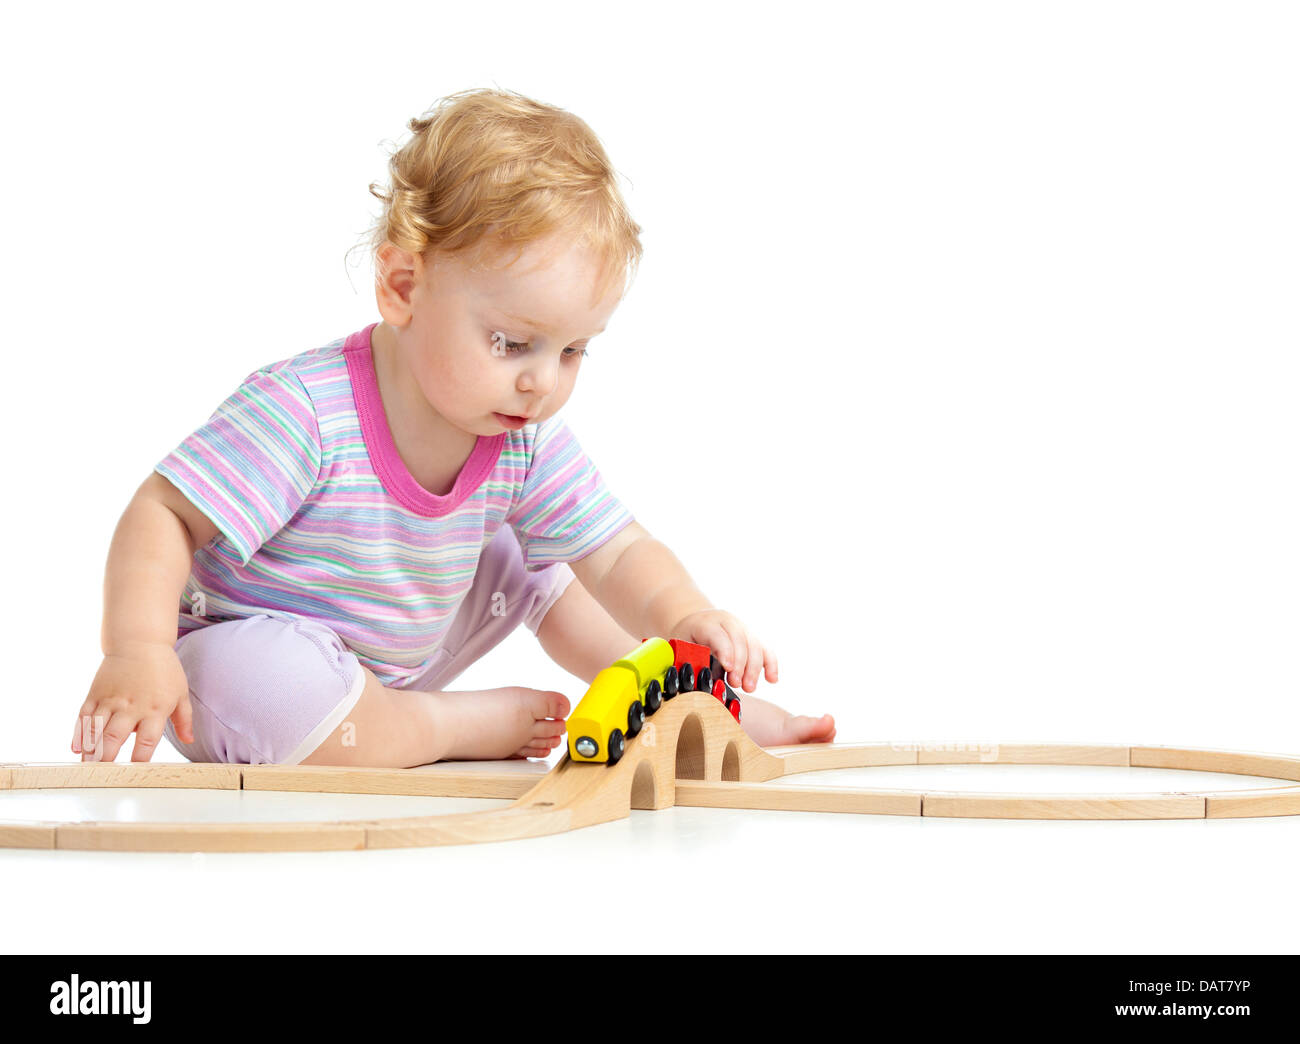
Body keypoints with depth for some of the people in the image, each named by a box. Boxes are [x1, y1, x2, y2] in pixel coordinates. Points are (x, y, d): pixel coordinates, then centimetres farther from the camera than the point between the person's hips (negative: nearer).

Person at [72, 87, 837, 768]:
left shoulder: (530, 443, -9)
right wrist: (137, 653, -43)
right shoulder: (304, 413, -31)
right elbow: (165, 517, -28)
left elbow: (620, 556, -10)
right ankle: (473, 726, -17)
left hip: (392, 670, 7)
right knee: (256, 688, -40)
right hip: (247, 652, -7)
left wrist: (680, 616, -33)